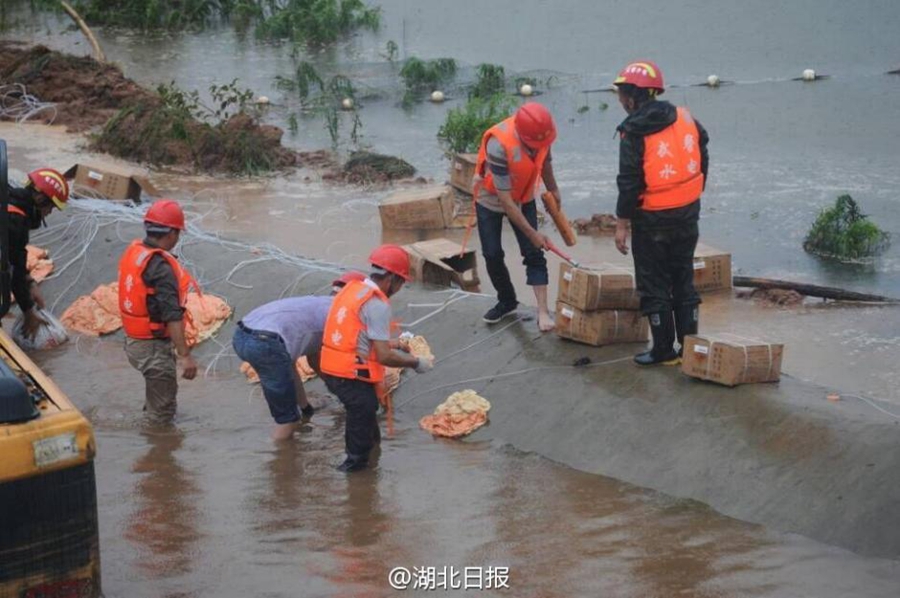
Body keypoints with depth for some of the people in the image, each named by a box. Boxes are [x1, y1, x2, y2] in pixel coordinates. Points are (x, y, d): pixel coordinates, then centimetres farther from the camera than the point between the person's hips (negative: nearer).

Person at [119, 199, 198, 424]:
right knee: (162, 412, 4)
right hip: (153, 347, -9)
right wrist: (185, 355, -30)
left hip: (133, 340, 9)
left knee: (156, 399, 28)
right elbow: (172, 316, -30)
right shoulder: (161, 267, -26)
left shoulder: (132, 252, 3)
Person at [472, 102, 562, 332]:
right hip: (491, 198, -3)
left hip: (523, 197, 3)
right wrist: (532, 233, -32)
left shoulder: (540, 132, -25)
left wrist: (553, 188, 12)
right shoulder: (499, 145, -39)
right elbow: (505, 200, -34)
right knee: (492, 254, -1)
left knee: (533, 253, -6)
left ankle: (543, 311, -8)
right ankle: (507, 301, 22)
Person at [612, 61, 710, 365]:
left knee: (654, 285, 6)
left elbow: (630, 182, -17)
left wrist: (622, 224, -11)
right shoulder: (686, 120, 3)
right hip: (688, 214, 6)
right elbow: (702, 161, 12)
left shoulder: (634, 132, -15)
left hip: (652, 219, -6)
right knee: (683, 280, 16)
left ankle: (664, 349, 10)